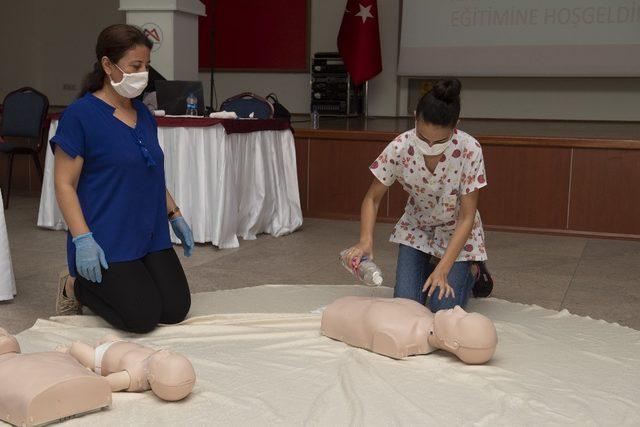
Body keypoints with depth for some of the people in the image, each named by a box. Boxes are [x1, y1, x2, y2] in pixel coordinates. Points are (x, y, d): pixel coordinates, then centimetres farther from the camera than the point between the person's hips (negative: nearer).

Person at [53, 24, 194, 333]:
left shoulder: (144, 115, 11)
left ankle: (108, 287, 22)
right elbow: (64, 184, -13)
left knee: (176, 310, -3)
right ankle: (76, 285, 12)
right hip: (107, 242, -7)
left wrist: (175, 216, 15)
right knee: (143, 316, -14)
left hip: (152, 236, 7)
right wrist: (82, 239, -20)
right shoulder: (79, 115, -11)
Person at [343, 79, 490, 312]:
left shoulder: (469, 150, -31)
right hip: (416, 227, 2)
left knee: (443, 306, -11)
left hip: (456, 231, -2)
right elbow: (373, 198, -13)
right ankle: (427, 268, 23)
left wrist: (442, 269, -32)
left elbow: (466, 218, -24)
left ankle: (470, 272, 21)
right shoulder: (400, 147, -27)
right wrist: (365, 240, -31)